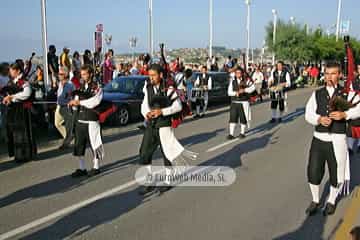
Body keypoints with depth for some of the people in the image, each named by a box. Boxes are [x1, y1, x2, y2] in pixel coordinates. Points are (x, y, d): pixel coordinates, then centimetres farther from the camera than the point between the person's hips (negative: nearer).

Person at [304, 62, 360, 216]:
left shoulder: (347, 93, 1)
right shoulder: (317, 94, 6)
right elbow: (308, 114, 0)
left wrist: (345, 114, -26)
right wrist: (319, 119, -18)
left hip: (337, 141, -1)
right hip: (319, 139, 2)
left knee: (337, 175, 11)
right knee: (313, 172, 6)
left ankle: (331, 201, 38)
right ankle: (315, 201, 31)